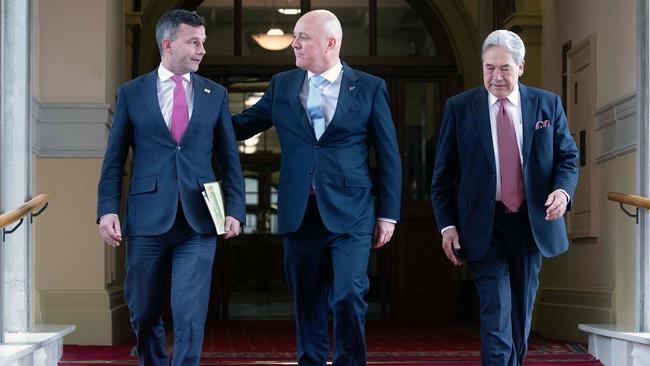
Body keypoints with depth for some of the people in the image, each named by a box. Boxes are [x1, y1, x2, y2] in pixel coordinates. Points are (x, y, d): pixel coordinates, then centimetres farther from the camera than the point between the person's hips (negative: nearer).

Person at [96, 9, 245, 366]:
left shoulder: (215, 94, 9)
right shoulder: (131, 93, 5)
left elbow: (229, 159, 9)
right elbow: (114, 159, 4)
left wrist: (234, 210, -1)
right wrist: (107, 209, -6)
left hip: (198, 221, 0)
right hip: (148, 218, 0)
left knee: (190, 314, -9)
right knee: (144, 313, 10)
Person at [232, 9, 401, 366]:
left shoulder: (370, 88, 2)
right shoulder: (282, 85, 10)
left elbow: (388, 155, 2)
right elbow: (240, 125, 11)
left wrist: (388, 213, -1)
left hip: (349, 212, -3)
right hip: (300, 213, 3)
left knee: (348, 295, -10)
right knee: (306, 299, 8)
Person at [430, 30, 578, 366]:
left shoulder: (548, 104, 5)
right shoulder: (459, 108, 0)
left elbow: (567, 156, 10)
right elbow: (442, 174, 2)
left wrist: (563, 190, -11)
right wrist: (447, 225, -7)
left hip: (532, 223, 3)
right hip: (484, 227, -3)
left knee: (521, 313, 12)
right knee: (497, 313, -12)